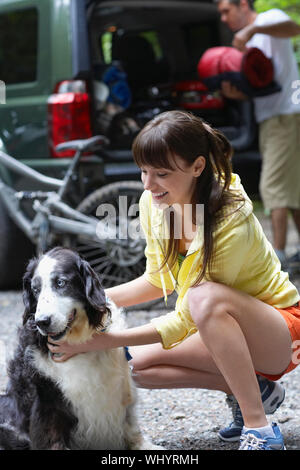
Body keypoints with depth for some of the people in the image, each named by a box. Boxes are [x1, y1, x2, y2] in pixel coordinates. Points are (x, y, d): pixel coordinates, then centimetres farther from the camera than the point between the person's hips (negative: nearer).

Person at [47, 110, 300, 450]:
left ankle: (260, 429, -28)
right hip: (221, 331, 8)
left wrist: (104, 341, -34)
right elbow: (158, 281, 6)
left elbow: (183, 323, -28)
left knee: (207, 296, -37)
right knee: (136, 364, -9)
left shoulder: (231, 224, -31)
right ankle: (251, 388, 1)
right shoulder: (152, 203, -10)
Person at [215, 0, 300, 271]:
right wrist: (234, 93, -3)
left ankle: (277, 257, -17)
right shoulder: (247, 43, 21)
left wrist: (253, 28, -38)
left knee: (274, 185, -15)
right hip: (267, 117, 10)